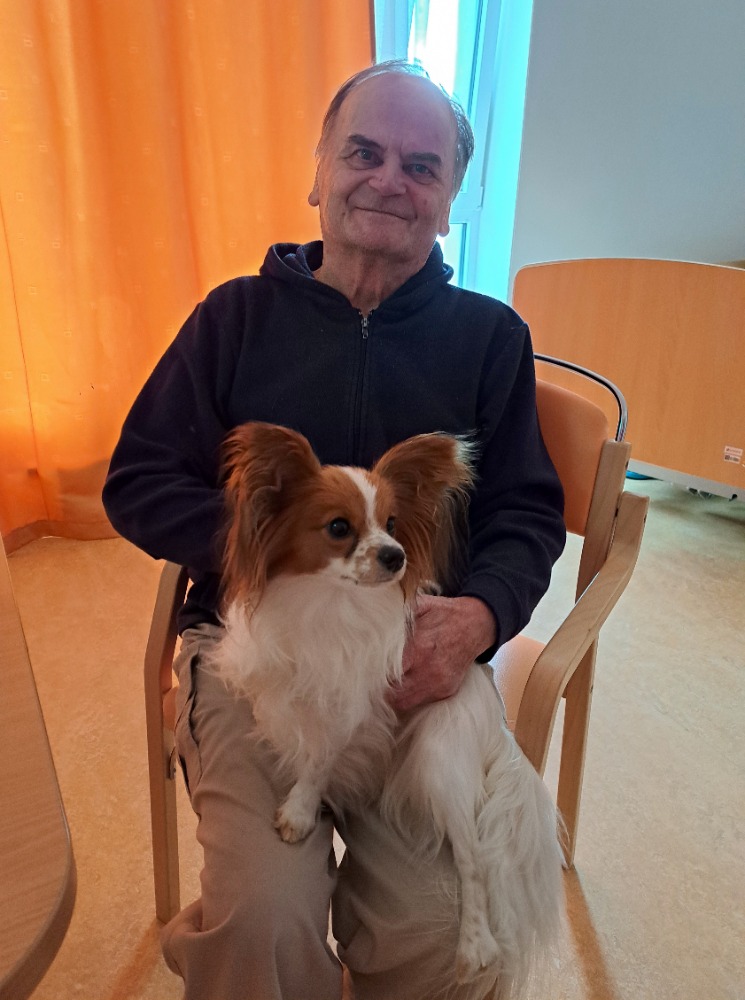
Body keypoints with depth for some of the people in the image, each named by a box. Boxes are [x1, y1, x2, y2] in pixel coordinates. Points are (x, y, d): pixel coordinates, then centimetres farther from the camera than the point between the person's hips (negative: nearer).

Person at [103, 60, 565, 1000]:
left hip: (422, 648, 2)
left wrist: (478, 615, -15)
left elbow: (529, 511, 6)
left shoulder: (490, 336, 8)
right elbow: (137, 483, 3)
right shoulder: (238, 314, 6)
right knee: (266, 919, -19)